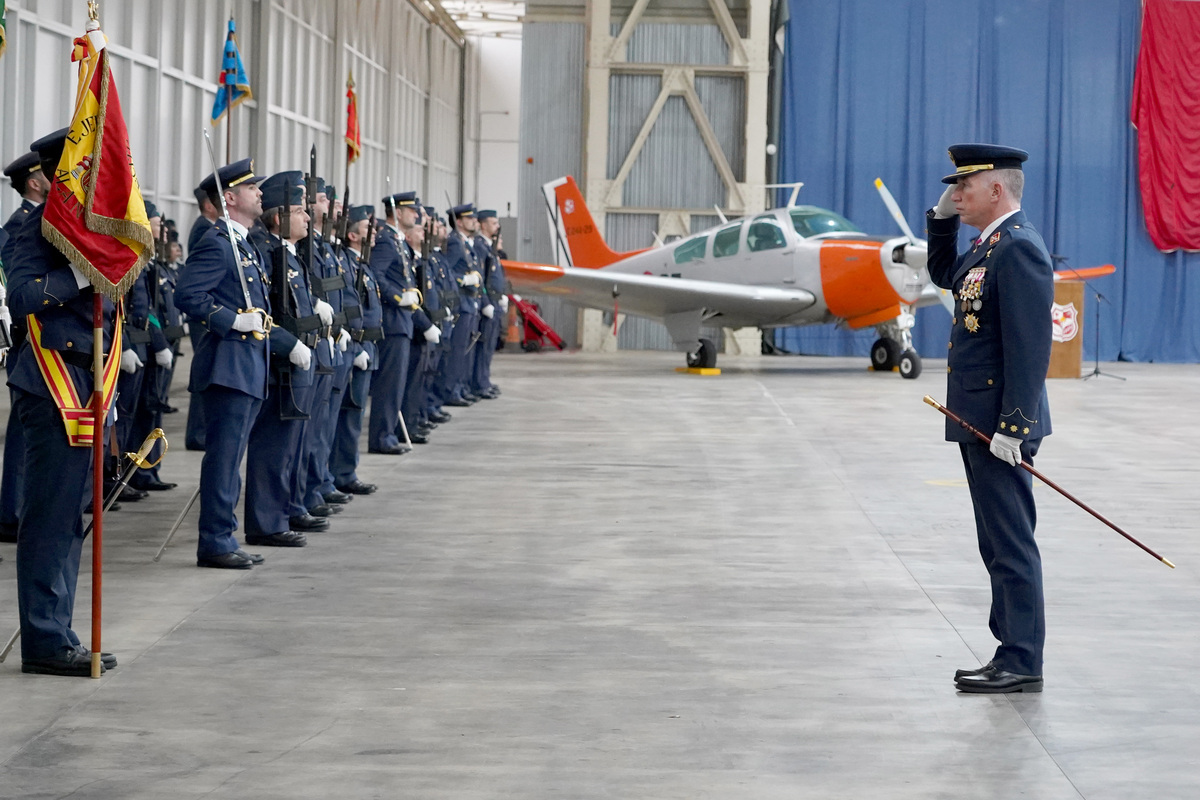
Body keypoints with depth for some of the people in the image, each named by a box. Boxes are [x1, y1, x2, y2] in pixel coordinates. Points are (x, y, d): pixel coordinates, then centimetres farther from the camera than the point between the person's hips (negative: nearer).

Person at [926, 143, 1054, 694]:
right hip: (979, 422, 10)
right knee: (1000, 545, 14)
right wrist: (942, 218, 16)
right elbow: (945, 275, 33)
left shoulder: (1019, 248, -18)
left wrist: (1011, 427, -24)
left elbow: (1030, 348, -22)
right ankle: (1012, 653, 21)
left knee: (1011, 545, -5)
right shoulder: (990, 243, 13)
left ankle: (1022, 665, 0)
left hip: (1001, 425, -10)